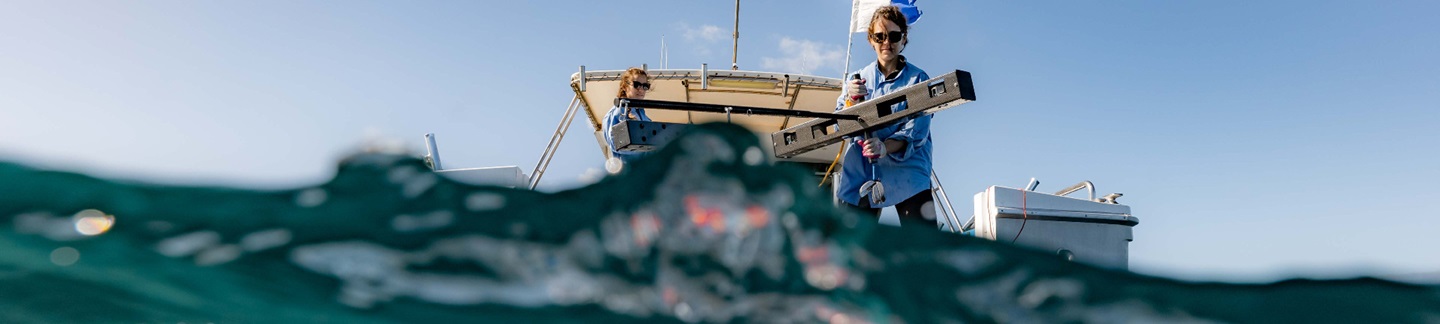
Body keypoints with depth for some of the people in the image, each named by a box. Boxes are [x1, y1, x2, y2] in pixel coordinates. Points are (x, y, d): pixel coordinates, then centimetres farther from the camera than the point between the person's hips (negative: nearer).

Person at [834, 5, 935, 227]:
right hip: (860, 176, 3)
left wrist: (885, 147, -27)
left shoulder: (918, 80, 1)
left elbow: (917, 131, -8)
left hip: (906, 176, -2)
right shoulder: (858, 78, 11)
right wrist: (851, 100, -16)